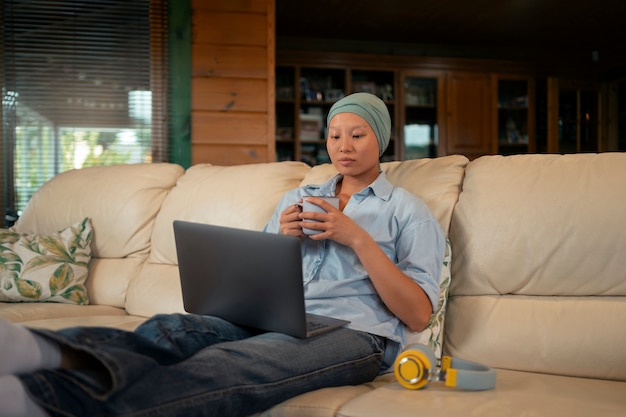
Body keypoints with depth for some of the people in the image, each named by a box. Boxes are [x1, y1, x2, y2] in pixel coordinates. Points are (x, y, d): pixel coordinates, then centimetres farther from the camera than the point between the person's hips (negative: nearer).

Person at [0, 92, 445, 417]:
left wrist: (358, 238, -9)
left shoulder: (409, 211, 11)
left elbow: (418, 315, -2)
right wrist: (280, 239, 0)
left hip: (355, 332, -5)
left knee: (224, 365, -37)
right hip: (276, 319, 5)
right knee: (168, 329, -29)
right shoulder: (299, 197, 25)